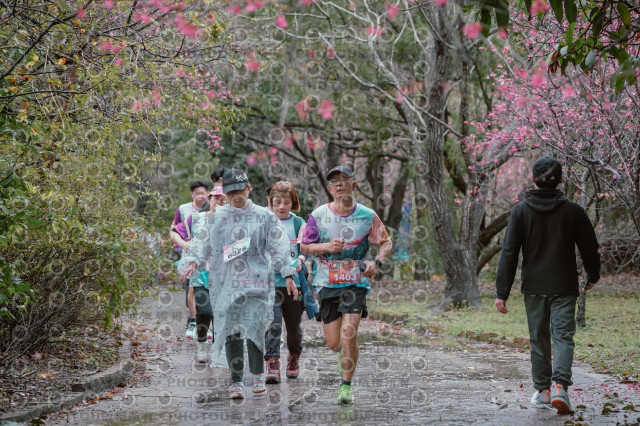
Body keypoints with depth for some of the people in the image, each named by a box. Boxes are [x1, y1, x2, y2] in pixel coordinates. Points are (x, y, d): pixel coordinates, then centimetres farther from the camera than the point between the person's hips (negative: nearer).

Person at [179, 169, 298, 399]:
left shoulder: (264, 217, 8)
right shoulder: (217, 218, 12)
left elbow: (280, 248, 6)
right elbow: (201, 244, 12)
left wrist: (288, 276, -2)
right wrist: (192, 262, -8)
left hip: (257, 283, -2)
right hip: (225, 284, 2)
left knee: (254, 329, -10)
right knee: (231, 333, -2)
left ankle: (258, 375, 13)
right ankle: (236, 381, 7)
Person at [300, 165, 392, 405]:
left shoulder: (367, 215, -2)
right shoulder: (318, 215, -1)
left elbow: (386, 243, 8)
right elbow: (304, 246, 6)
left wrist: (377, 262, -12)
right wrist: (327, 246, -13)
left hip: (356, 282, -2)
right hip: (327, 283, 2)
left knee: (349, 335, -16)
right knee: (333, 343, 4)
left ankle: (346, 385, 1)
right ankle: (345, 355, 42)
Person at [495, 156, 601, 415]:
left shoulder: (521, 211, -4)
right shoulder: (573, 211, -4)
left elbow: (509, 253, -6)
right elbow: (590, 248, 4)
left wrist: (502, 293, -4)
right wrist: (593, 276, 24)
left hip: (534, 287, 1)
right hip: (564, 287, -1)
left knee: (538, 338, 13)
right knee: (563, 337, -1)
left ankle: (542, 391, 20)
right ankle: (561, 387, -20)